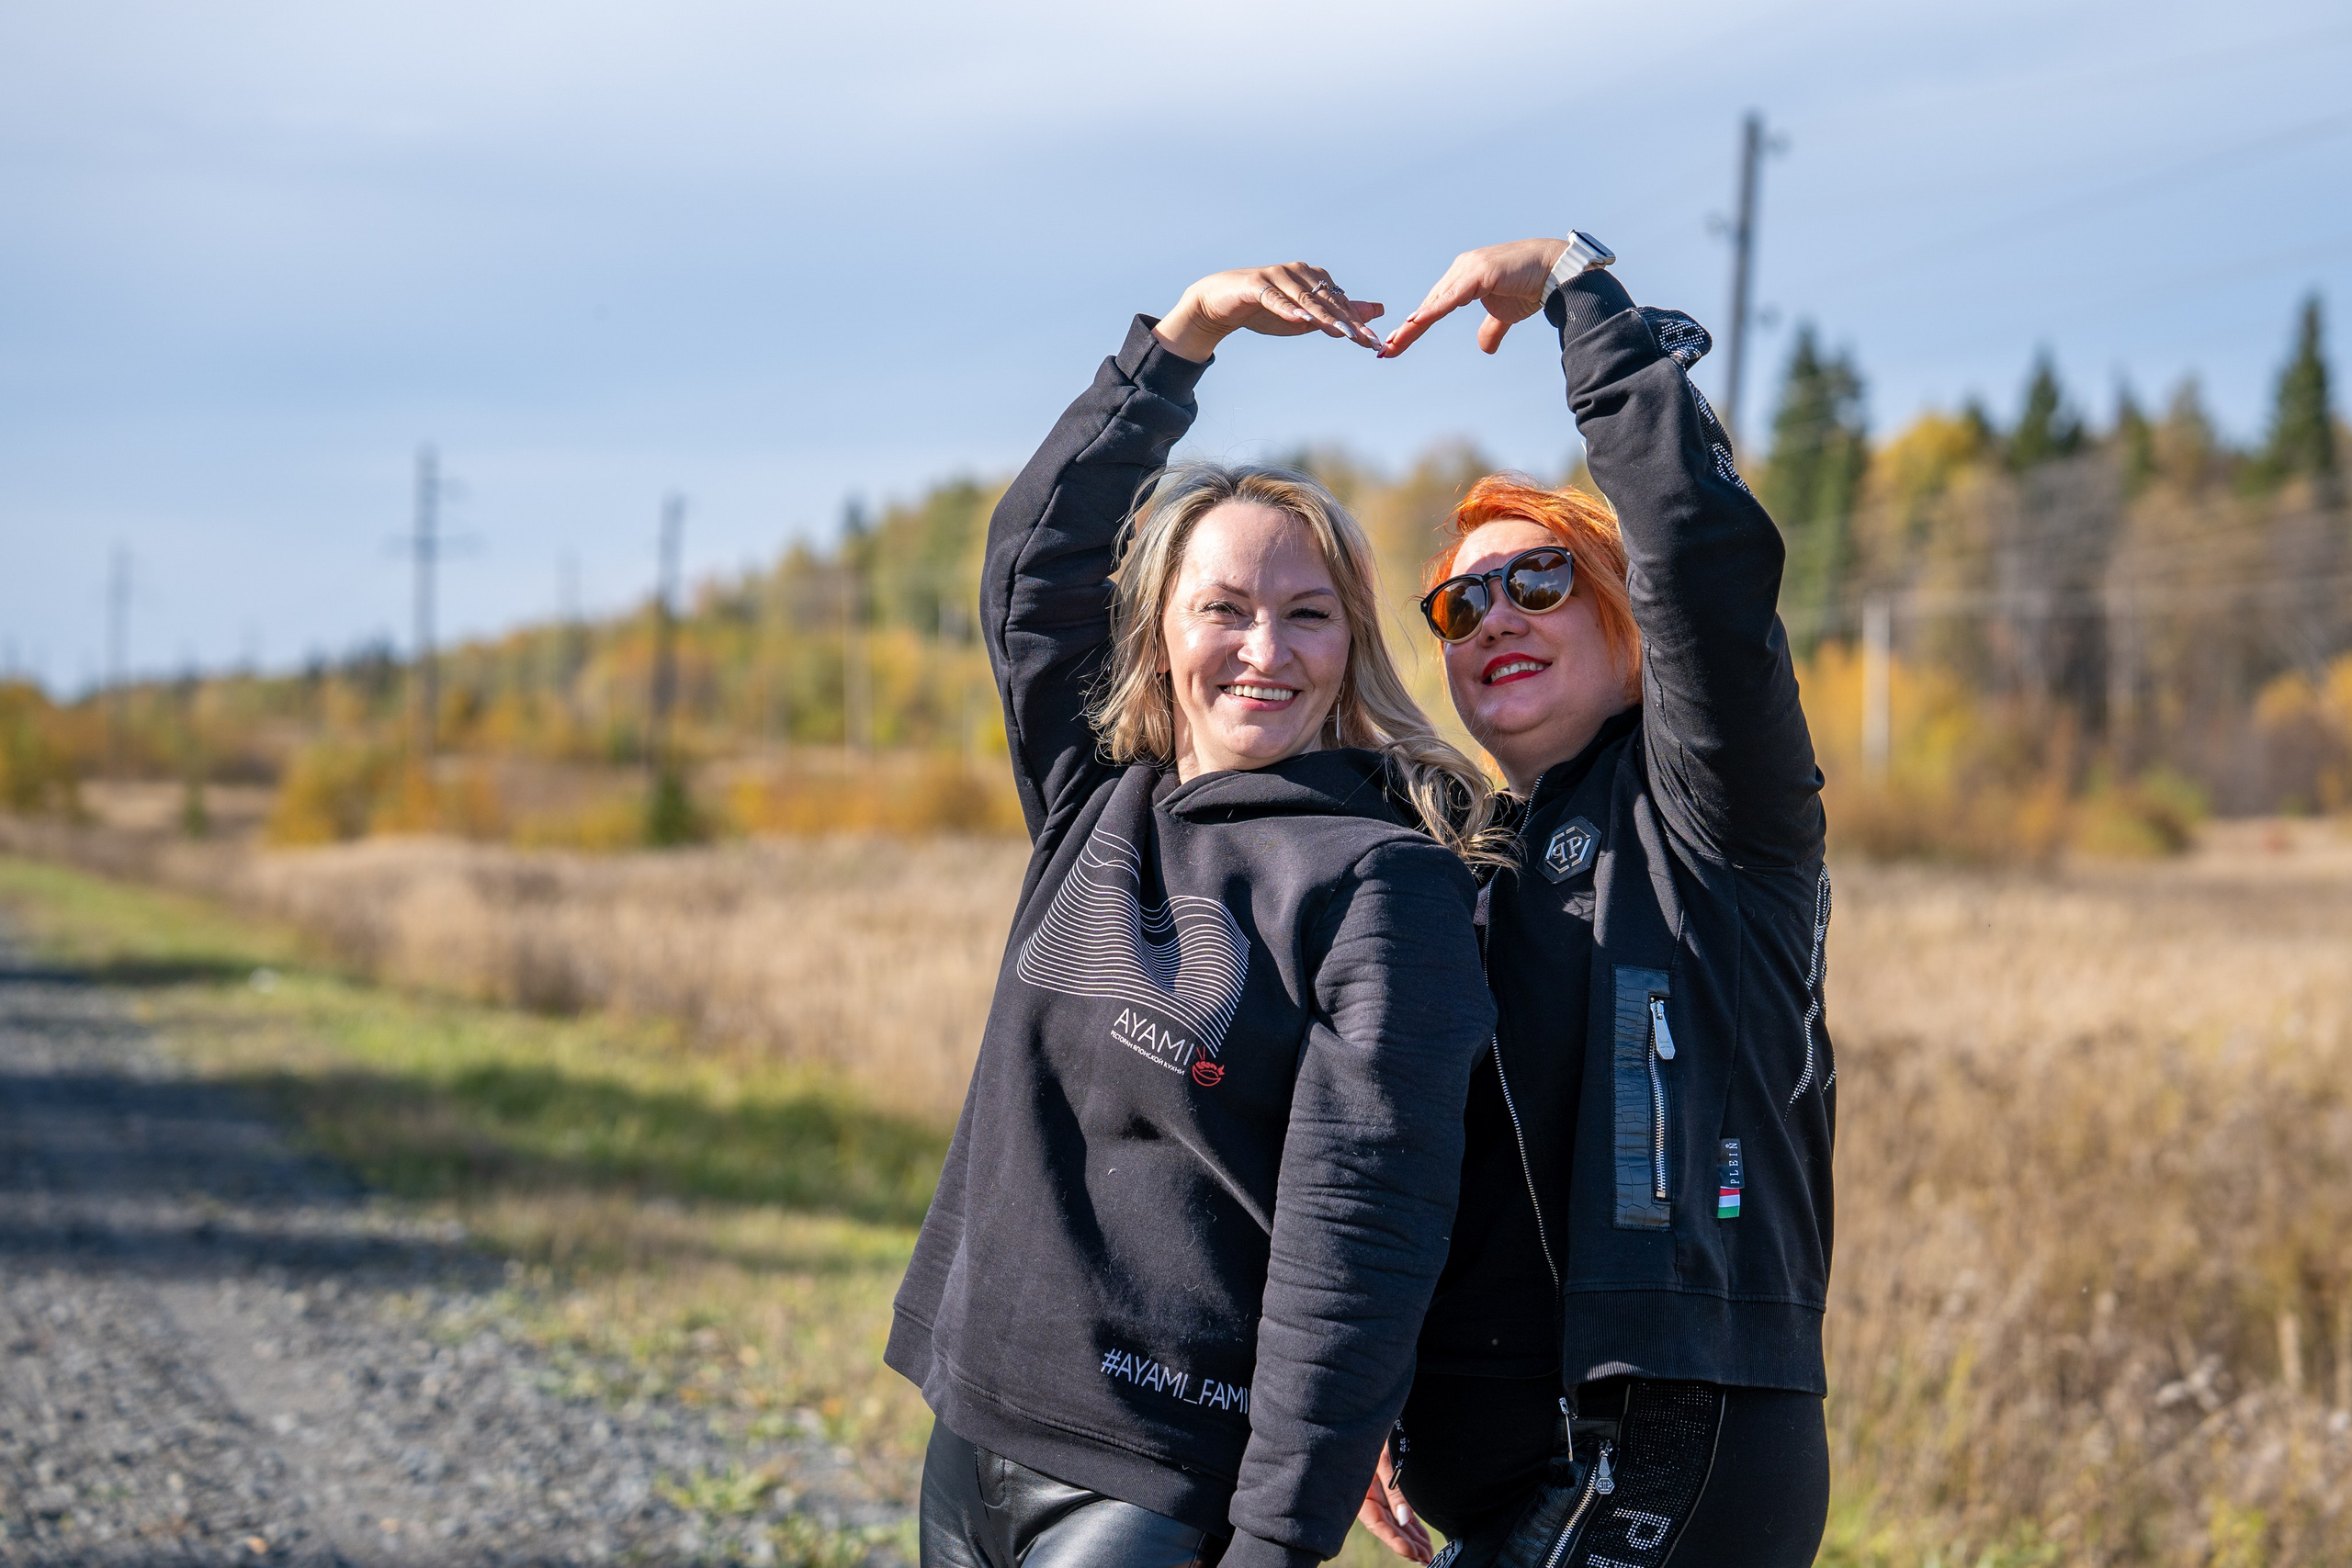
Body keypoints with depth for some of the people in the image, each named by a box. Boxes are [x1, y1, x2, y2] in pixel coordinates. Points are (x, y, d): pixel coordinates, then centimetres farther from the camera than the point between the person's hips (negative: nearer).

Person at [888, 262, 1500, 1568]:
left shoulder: (1381, 883, -9)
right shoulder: (1092, 807, 9)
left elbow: (1360, 1225, -14)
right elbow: (1033, 550, 17)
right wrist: (1188, 329, 12)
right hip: (971, 1438, 6)